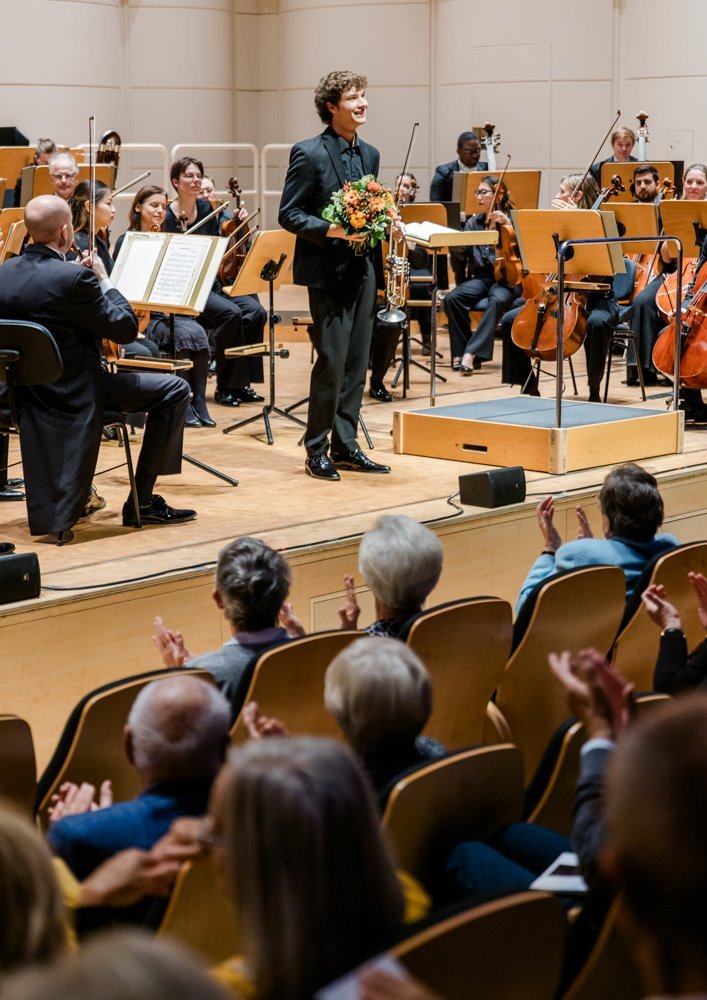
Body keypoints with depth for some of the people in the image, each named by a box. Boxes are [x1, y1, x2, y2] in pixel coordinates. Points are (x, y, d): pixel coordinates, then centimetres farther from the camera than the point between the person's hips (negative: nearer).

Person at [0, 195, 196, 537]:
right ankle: (142, 502, 9)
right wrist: (105, 281, -1)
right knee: (174, 391, 6)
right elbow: (126, 329, -14)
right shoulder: (73, 278, -23)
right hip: (74, 394, -7)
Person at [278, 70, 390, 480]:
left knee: (356, 362, 9)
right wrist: (331, 230, -22)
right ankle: (317, 451, 4)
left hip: (362, 270, 7)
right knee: (332, 361, -6)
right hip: (328, 272, -7)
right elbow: (289, 215, -10)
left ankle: (346, 446, 17)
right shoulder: (309, 154, -9)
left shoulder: (370, 154, 13)